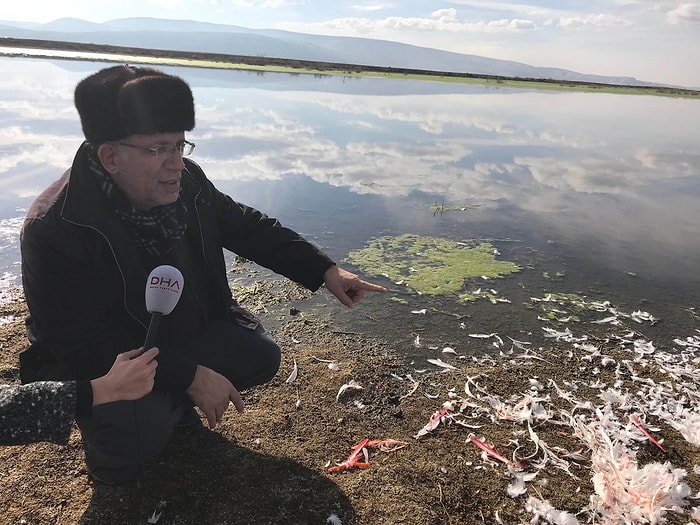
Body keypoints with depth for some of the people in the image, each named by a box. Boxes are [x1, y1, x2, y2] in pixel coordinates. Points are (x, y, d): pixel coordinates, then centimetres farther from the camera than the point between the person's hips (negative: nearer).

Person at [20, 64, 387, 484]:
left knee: (260, 357, -4)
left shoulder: (185, 181, -14)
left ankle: (168, 401, 18)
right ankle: (110, 447, 7)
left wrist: (325, 270, -8)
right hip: (95, 367, -6)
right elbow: (84, 347, -29)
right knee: (142, 432, -32)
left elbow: (245, 225, -1)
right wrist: (190, 376, -28)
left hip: (183, 332, 6)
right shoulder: (56, 230, -31)